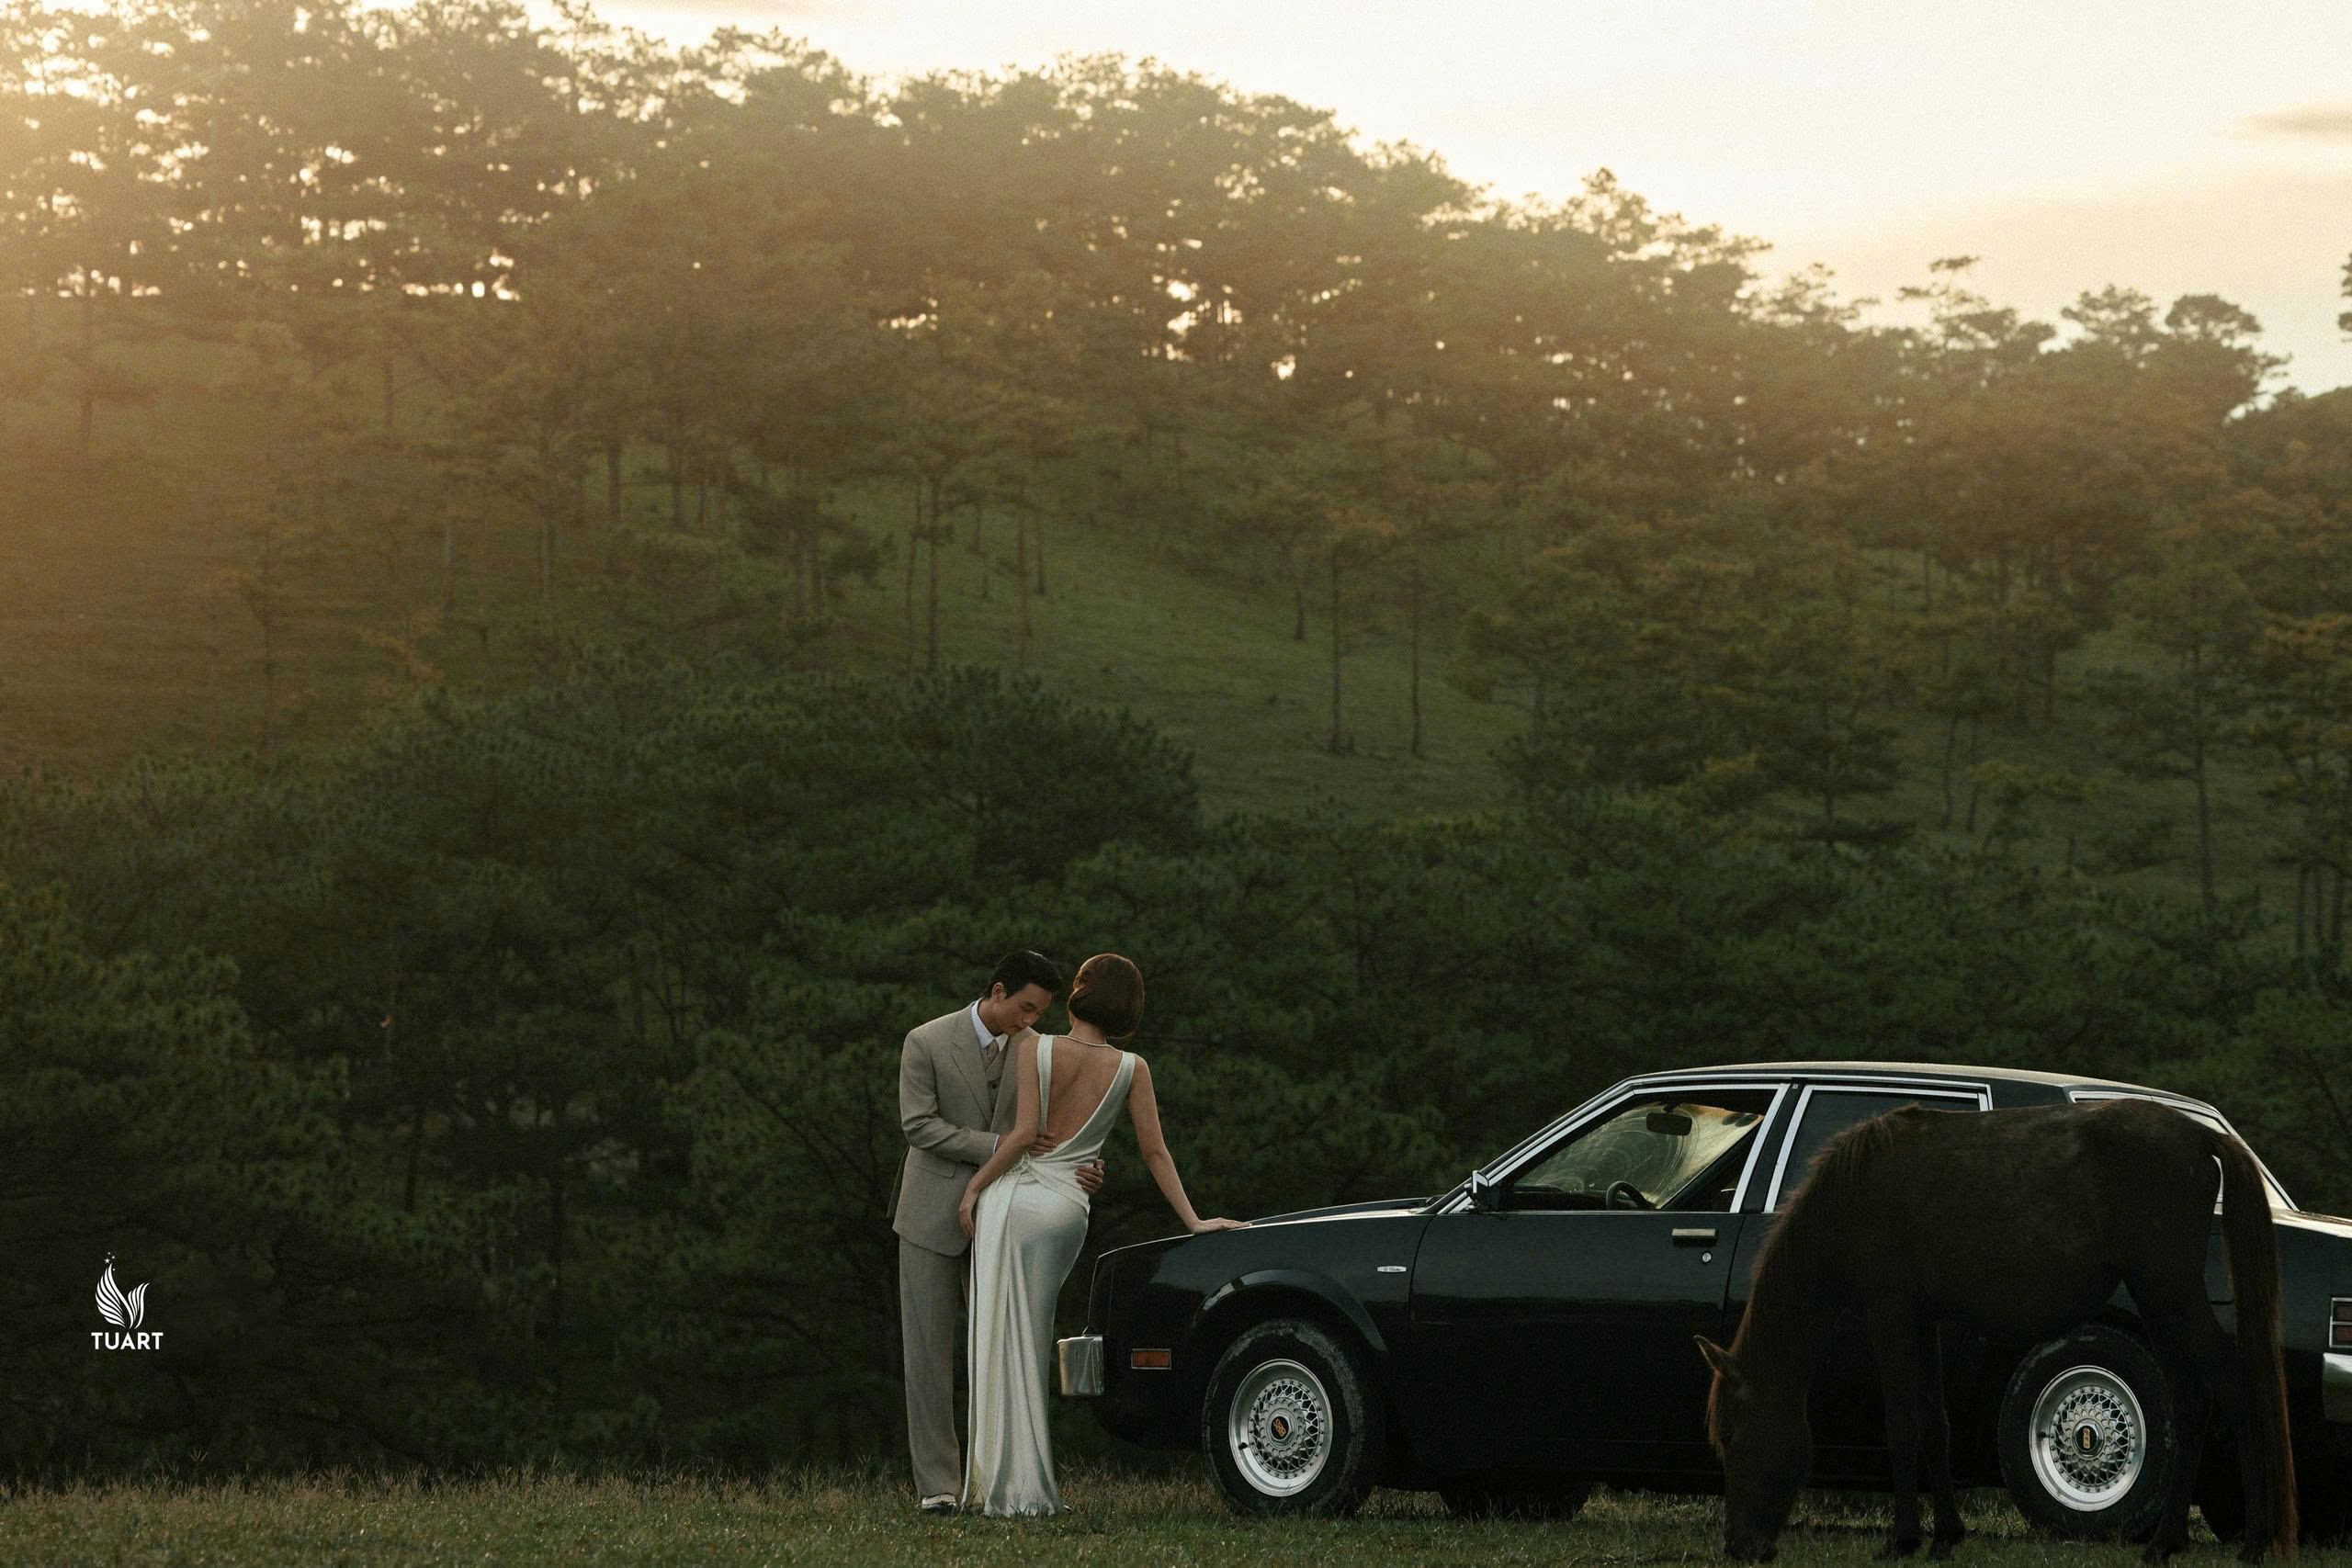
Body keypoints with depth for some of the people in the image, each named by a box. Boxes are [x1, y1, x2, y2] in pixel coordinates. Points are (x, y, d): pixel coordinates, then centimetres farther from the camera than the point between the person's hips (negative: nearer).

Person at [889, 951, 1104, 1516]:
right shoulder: (927, 1043, -11)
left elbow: (1053, 1128, 1)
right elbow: (919, 1126, -15)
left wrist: (1084, 1168, -21)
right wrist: (997, 1144, -24)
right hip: (933, 1217, -3)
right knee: (929, 1349, -1)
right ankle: (937, 1483, 1)